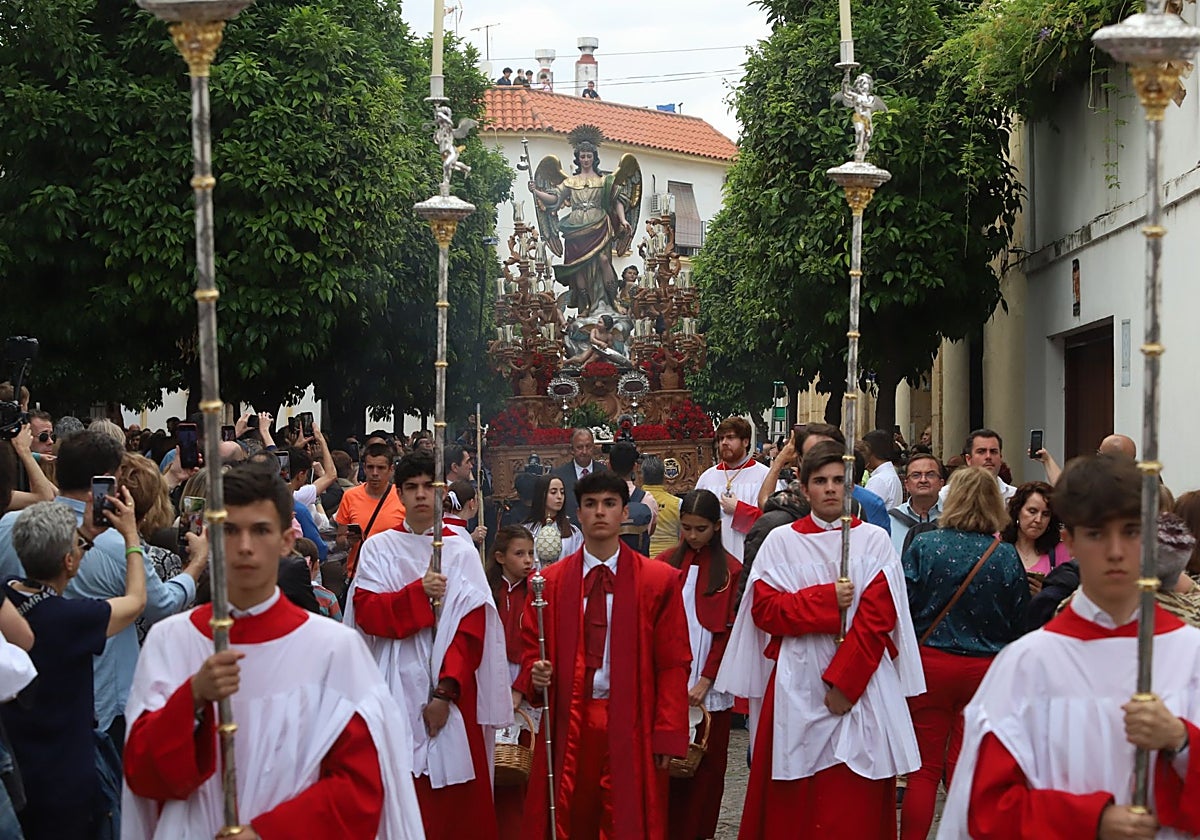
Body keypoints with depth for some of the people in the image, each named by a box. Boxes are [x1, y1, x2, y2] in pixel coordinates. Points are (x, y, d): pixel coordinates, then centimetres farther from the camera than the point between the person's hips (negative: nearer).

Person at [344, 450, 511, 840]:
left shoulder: (461, 551, 4)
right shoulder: (379, 548, 6)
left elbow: (471, 628, -4)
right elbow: (366, 611, -5)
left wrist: (446, 690, -13)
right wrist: (419, 592, -17)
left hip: (453, 689, 0)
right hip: (397, 687, 0)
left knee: (453, 799, 1)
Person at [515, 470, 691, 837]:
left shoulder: (659, 580, 2)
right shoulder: (550, 582, 8)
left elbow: (673, 664, 0)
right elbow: (530, 649, 14)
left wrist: (668, 734, -6)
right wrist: (535, 674, -8)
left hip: (630, 726, -1)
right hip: (567, 724, 2)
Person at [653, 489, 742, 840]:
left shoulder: (731, 570, 0)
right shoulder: (664, 563, 6)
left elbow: (728, 631, -2)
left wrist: (705, 680, -9)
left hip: (709, 685, -1)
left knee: (706, 766, 4)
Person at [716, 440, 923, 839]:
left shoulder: (874, 540, 4)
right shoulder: (781, 541, 6)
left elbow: (879, 617, -4)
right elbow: (764, 609, -2)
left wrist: (845, 680, -12)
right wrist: (826, 599, -12)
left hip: (861, 683, 0)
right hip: (798, 683, 1)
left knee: (855, 803, 0)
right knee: (795, 802, 2)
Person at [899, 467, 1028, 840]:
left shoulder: (924, 545, -9)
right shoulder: (1007, 556, -6)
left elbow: (903, 606, -7)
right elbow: (1019, 622, 0)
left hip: (931, 662, -1)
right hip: (986, 669, 1)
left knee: (924, 767, 8)